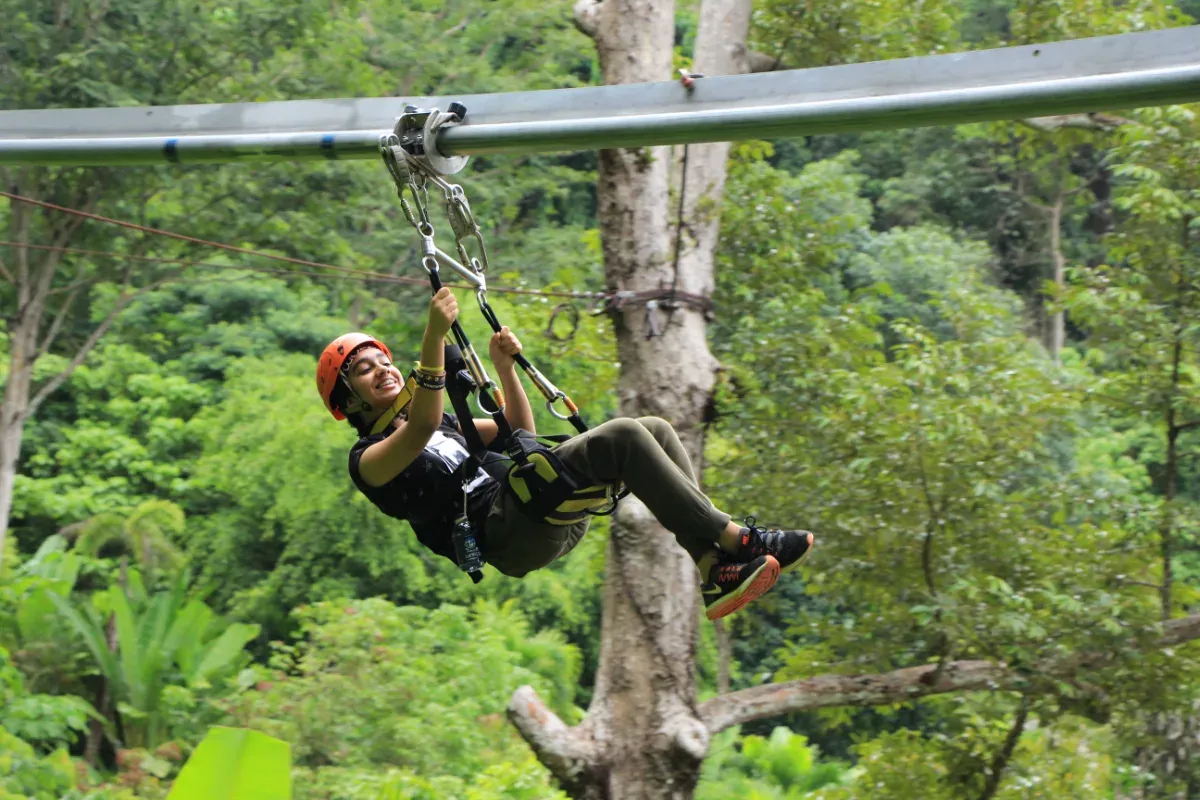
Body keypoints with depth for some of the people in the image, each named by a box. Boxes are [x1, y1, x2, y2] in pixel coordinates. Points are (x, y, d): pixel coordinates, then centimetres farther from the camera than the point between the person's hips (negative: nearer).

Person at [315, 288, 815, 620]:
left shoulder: (445, 423, 33)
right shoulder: (369, 459, 5)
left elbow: (520, 433, 32)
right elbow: (421, 429, -16)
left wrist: (504, 367, 18)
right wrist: (434, 337, -22)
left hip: (552, 521, 9)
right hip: (506, 533, -9)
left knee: (655, 431, -6)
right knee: (625, 438, -23)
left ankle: (715, 572, -16)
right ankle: (734, 539, -22)